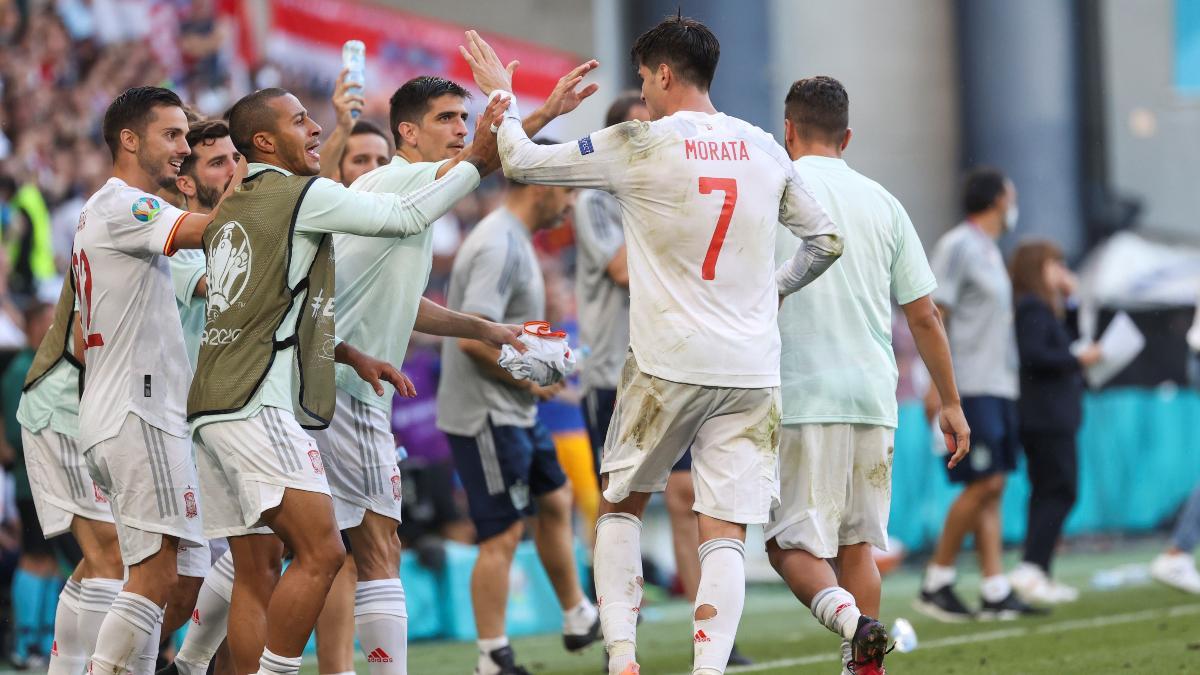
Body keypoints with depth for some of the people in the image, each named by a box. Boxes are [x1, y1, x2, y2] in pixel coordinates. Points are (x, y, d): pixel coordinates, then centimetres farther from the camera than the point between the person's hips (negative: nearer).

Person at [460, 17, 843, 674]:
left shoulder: (637, 146, -6)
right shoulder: (764, 150, 7)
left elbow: (522, 162, 1)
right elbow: (826, 240, 18)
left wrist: (500, 95, 18)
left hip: (667, 367, -3)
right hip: (752, 372, 3)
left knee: (619, 505, 17)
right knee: (724, 535, 0)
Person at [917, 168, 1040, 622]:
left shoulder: (988, 250, 20)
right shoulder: (958, 246, -8)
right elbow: (934, 315, -13)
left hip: (998, 387, 9)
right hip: (970, 387, -9)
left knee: (992, 488, 5)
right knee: (983, 484, -12)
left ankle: (996, 592, 3)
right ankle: (937, 581, -4)